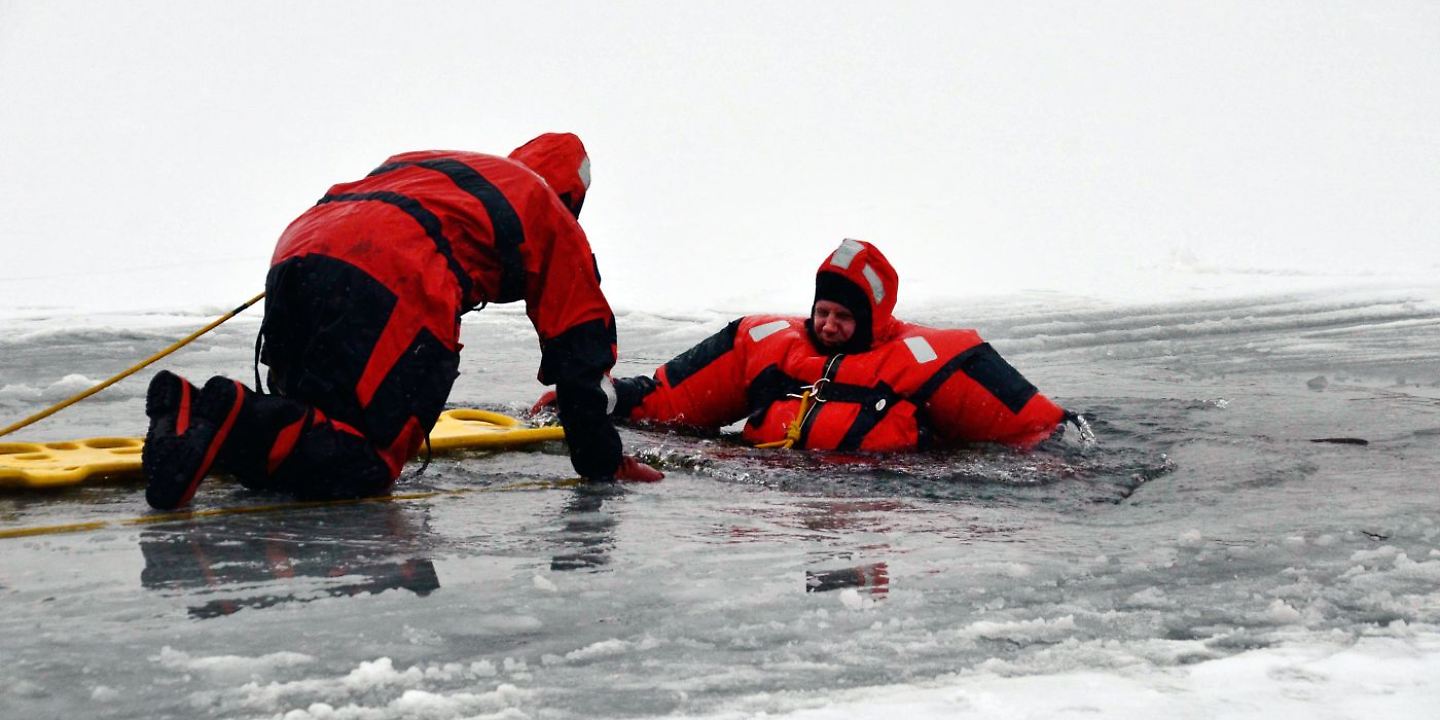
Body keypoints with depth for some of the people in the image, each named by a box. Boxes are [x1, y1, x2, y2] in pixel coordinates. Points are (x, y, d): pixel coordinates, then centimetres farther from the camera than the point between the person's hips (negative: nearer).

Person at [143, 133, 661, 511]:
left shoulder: (414, 162, 43)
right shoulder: (551, 216, 27)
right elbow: (580, 349, 23)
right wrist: (603, 463, 31)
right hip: (393, 288, -7)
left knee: (317, 432, 16)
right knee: (362, 466, -9)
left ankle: (196, 413, -11)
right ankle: (225, 420, -33)